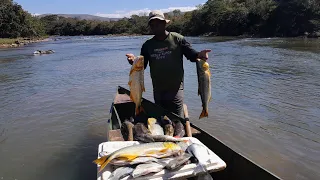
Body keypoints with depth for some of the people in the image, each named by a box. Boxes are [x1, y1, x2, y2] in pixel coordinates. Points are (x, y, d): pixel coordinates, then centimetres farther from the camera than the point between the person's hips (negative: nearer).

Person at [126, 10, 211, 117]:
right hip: (158, 91, 4)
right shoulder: (148, 45, 4)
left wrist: (199, 55, -27)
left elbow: (191, 54, -4)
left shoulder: (177, 39, -6)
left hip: (175, 89, -4)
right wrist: (134, 61, -16)